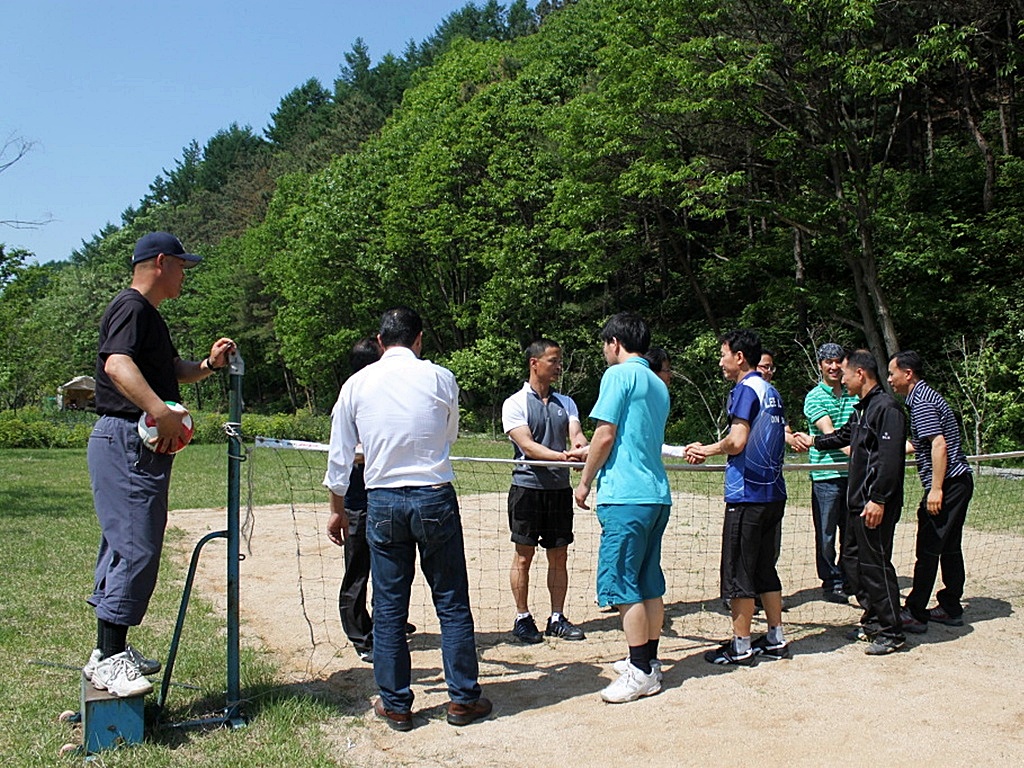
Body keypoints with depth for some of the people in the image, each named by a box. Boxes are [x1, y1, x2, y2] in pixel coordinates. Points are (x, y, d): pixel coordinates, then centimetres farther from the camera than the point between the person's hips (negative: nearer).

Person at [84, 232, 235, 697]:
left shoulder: (149, 315, 22)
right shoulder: (130, 307, -11)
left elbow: (172, 371, 31)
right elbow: (117, 364, -28)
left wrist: (209, 365, 11)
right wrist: (160, 410, -41)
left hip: (143, 445, 11)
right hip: (125, 442, -11)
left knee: (126, 547, 14)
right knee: (135, 548, -12)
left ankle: (109, 650, 22)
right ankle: (109, 659, -8)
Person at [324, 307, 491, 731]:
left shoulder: (357, 384, 3)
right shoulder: (440, 378, -2)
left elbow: (339, 454, 7)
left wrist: (337, 508, 18)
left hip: (382, 502, 2)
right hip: (435, 497, -1)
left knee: (388, 609, 9)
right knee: (452, 603, 8)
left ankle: (395, 704, 18)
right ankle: (463, 699, 15)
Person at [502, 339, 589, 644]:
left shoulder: (566, 403, 12)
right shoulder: (515, 404, -4)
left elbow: (576, 434, -3)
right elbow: (528, 446, -16)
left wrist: (583, 448, -28)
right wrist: (563, 456, -31)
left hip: (560, 489, 5)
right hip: (527, 487, -4)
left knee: (559, 556, 9)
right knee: (524, 555, 2)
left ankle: (557, 619, 18)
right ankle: (522, 619, 14)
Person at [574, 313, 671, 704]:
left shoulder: (619, 374, -7)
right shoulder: (658, 385, 18)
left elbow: (605, 436, -11)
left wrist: (585, 481, 0)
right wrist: (591, 457, 34)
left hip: (625, 495, -9)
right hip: (657, 494, 9)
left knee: (621, 584, -4)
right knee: (650, 583, 14)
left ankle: (642, 672, -1)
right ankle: (649, 660, 22)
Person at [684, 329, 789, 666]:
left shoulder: (745, 389, -11)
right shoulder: (772, 392, 15)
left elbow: (737, 442, -20)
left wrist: (709, 449, 0)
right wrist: (709, 452, 17)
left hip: (747, 494, -9)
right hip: (773, 492, 9)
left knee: (738, 572, -1)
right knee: (765, 568, 15)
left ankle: (740, 646, 4)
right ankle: (776, 639, 20)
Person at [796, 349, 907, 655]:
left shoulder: (886, 408, -15)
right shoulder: (862, 408, 15)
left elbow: (890, 458, -22)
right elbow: (844, 436, 34)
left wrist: (878, 499, -25)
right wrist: (812, 441, 44)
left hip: (876, 505, -10)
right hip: (859, 502, 10)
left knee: (875, 565, -5)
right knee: (853, 560, 15)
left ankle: (891, 632, 6)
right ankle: (873, 620, 27)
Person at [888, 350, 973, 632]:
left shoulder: (921, 403, -15)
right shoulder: (924, 396, 17)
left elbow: (939, 445, -23)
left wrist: (936, 488, -24)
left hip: (947, 484, -10)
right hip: (960, 481, 10)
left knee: (928, 550, -6)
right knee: (950, 548, 15)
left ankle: (914, 614, -1)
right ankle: (951, 608, 22)